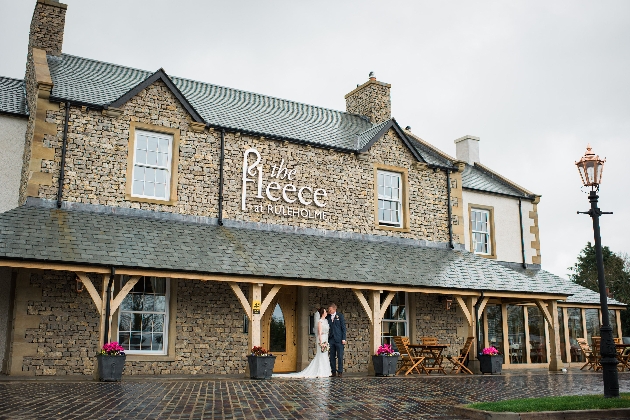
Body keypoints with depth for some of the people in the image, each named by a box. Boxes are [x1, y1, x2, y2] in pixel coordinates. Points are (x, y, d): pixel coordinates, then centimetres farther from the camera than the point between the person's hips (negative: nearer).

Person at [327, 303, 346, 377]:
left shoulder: (340, 316, 1)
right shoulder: (327, 317, 10)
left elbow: (343, 327, -1)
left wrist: (343, 338, -8)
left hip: (339, 339, -4)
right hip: (331, 339, 4)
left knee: (340, 356, -2)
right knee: (332, 357, 5)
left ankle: (340, 372, 2)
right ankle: (333, 372, 9)